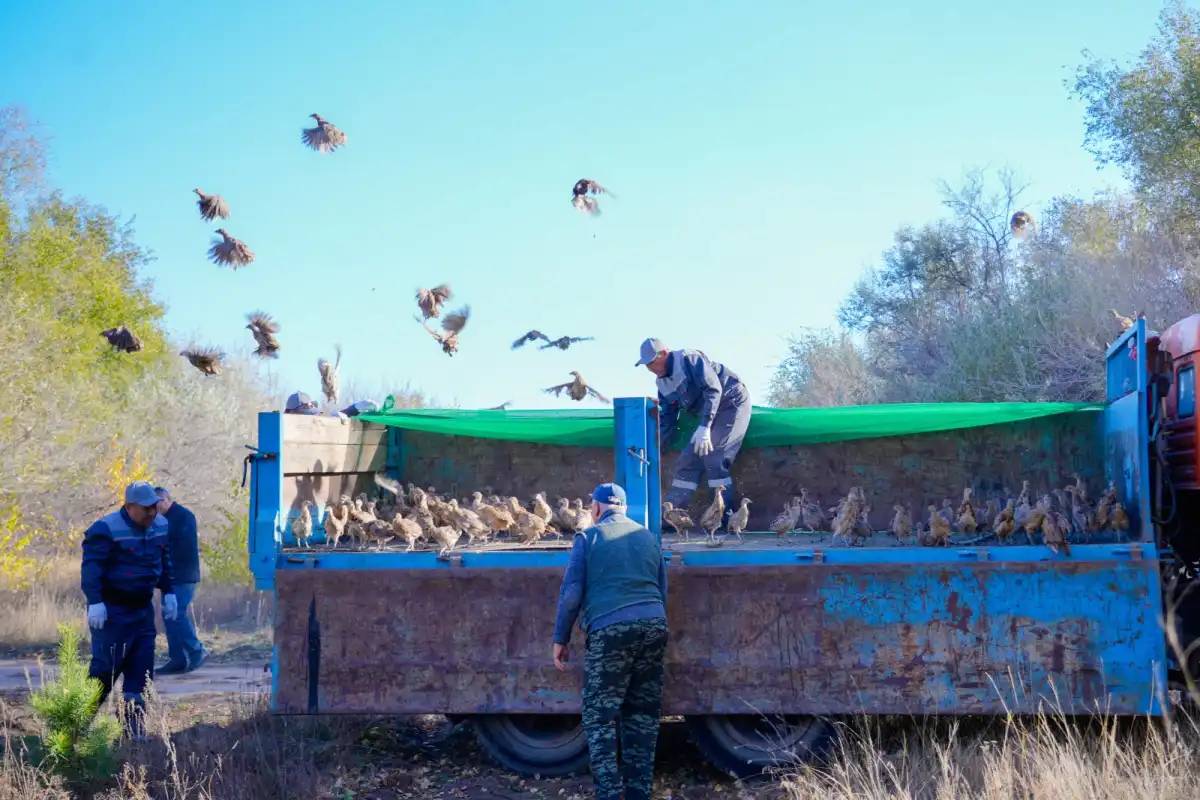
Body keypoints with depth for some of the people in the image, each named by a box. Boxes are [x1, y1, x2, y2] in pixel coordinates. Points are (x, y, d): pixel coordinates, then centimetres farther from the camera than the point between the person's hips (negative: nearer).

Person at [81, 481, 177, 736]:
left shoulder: (160, 527, 7)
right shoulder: (106, 530, -15)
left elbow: (164, 562, 21)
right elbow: (91, 567, -18)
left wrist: (168, 593, 16)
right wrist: (94, 602, -25)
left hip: (142, 608, 7)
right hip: (113, 610, -7)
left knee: (142, 667, 5)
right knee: (106, 666, -8)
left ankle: (133, 724, 11)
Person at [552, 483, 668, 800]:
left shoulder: (588, 537, 4)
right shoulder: (649, 538, 18)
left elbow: (571, 593, -1)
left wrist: (560, 638, 6)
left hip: (610, 630, -5)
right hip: (654, 625, 5)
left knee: (600, 716, 0)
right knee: (643, 715, 11)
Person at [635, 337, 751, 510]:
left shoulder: (688, 359, -18)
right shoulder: (663, 383, 8)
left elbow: (713, 389, -26)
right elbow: (666, 421, 13)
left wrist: (704, 427, -32)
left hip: (732, 403, -9)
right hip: (710, 413, 9)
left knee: (713, 458, -21)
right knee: (688, 459, 2)